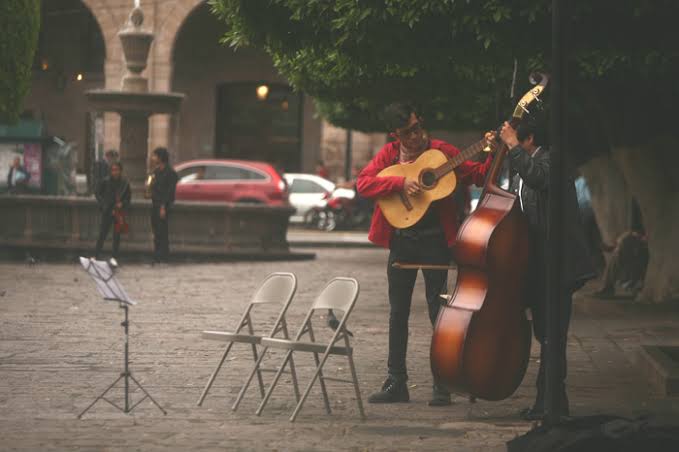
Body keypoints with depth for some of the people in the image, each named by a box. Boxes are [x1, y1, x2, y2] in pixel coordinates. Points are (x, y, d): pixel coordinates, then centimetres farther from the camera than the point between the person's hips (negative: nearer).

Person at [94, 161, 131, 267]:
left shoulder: (125, 183, -1)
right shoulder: (105, 182, -5)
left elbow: (128, 197, 8)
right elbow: (99, 195, 4)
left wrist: (122, 204, -10)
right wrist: (104, 206, -4)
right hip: (107, 212, -1)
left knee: (117, 235, 3)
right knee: (102, 234, -1)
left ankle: (114, 258, 10)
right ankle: (96, 256, 5)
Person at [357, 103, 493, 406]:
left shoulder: (441, 151, -1)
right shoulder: (389, 154, 5)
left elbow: (478, 176, -2)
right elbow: (363, 183, -7)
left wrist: (493, 155, -20)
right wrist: (401, 183, -18)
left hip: (435, 239, -3)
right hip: (401, 239, 3)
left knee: (438, 310, -3)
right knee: (398, 313, 8)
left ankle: (443, 385, 2)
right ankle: (396, 383, 16)